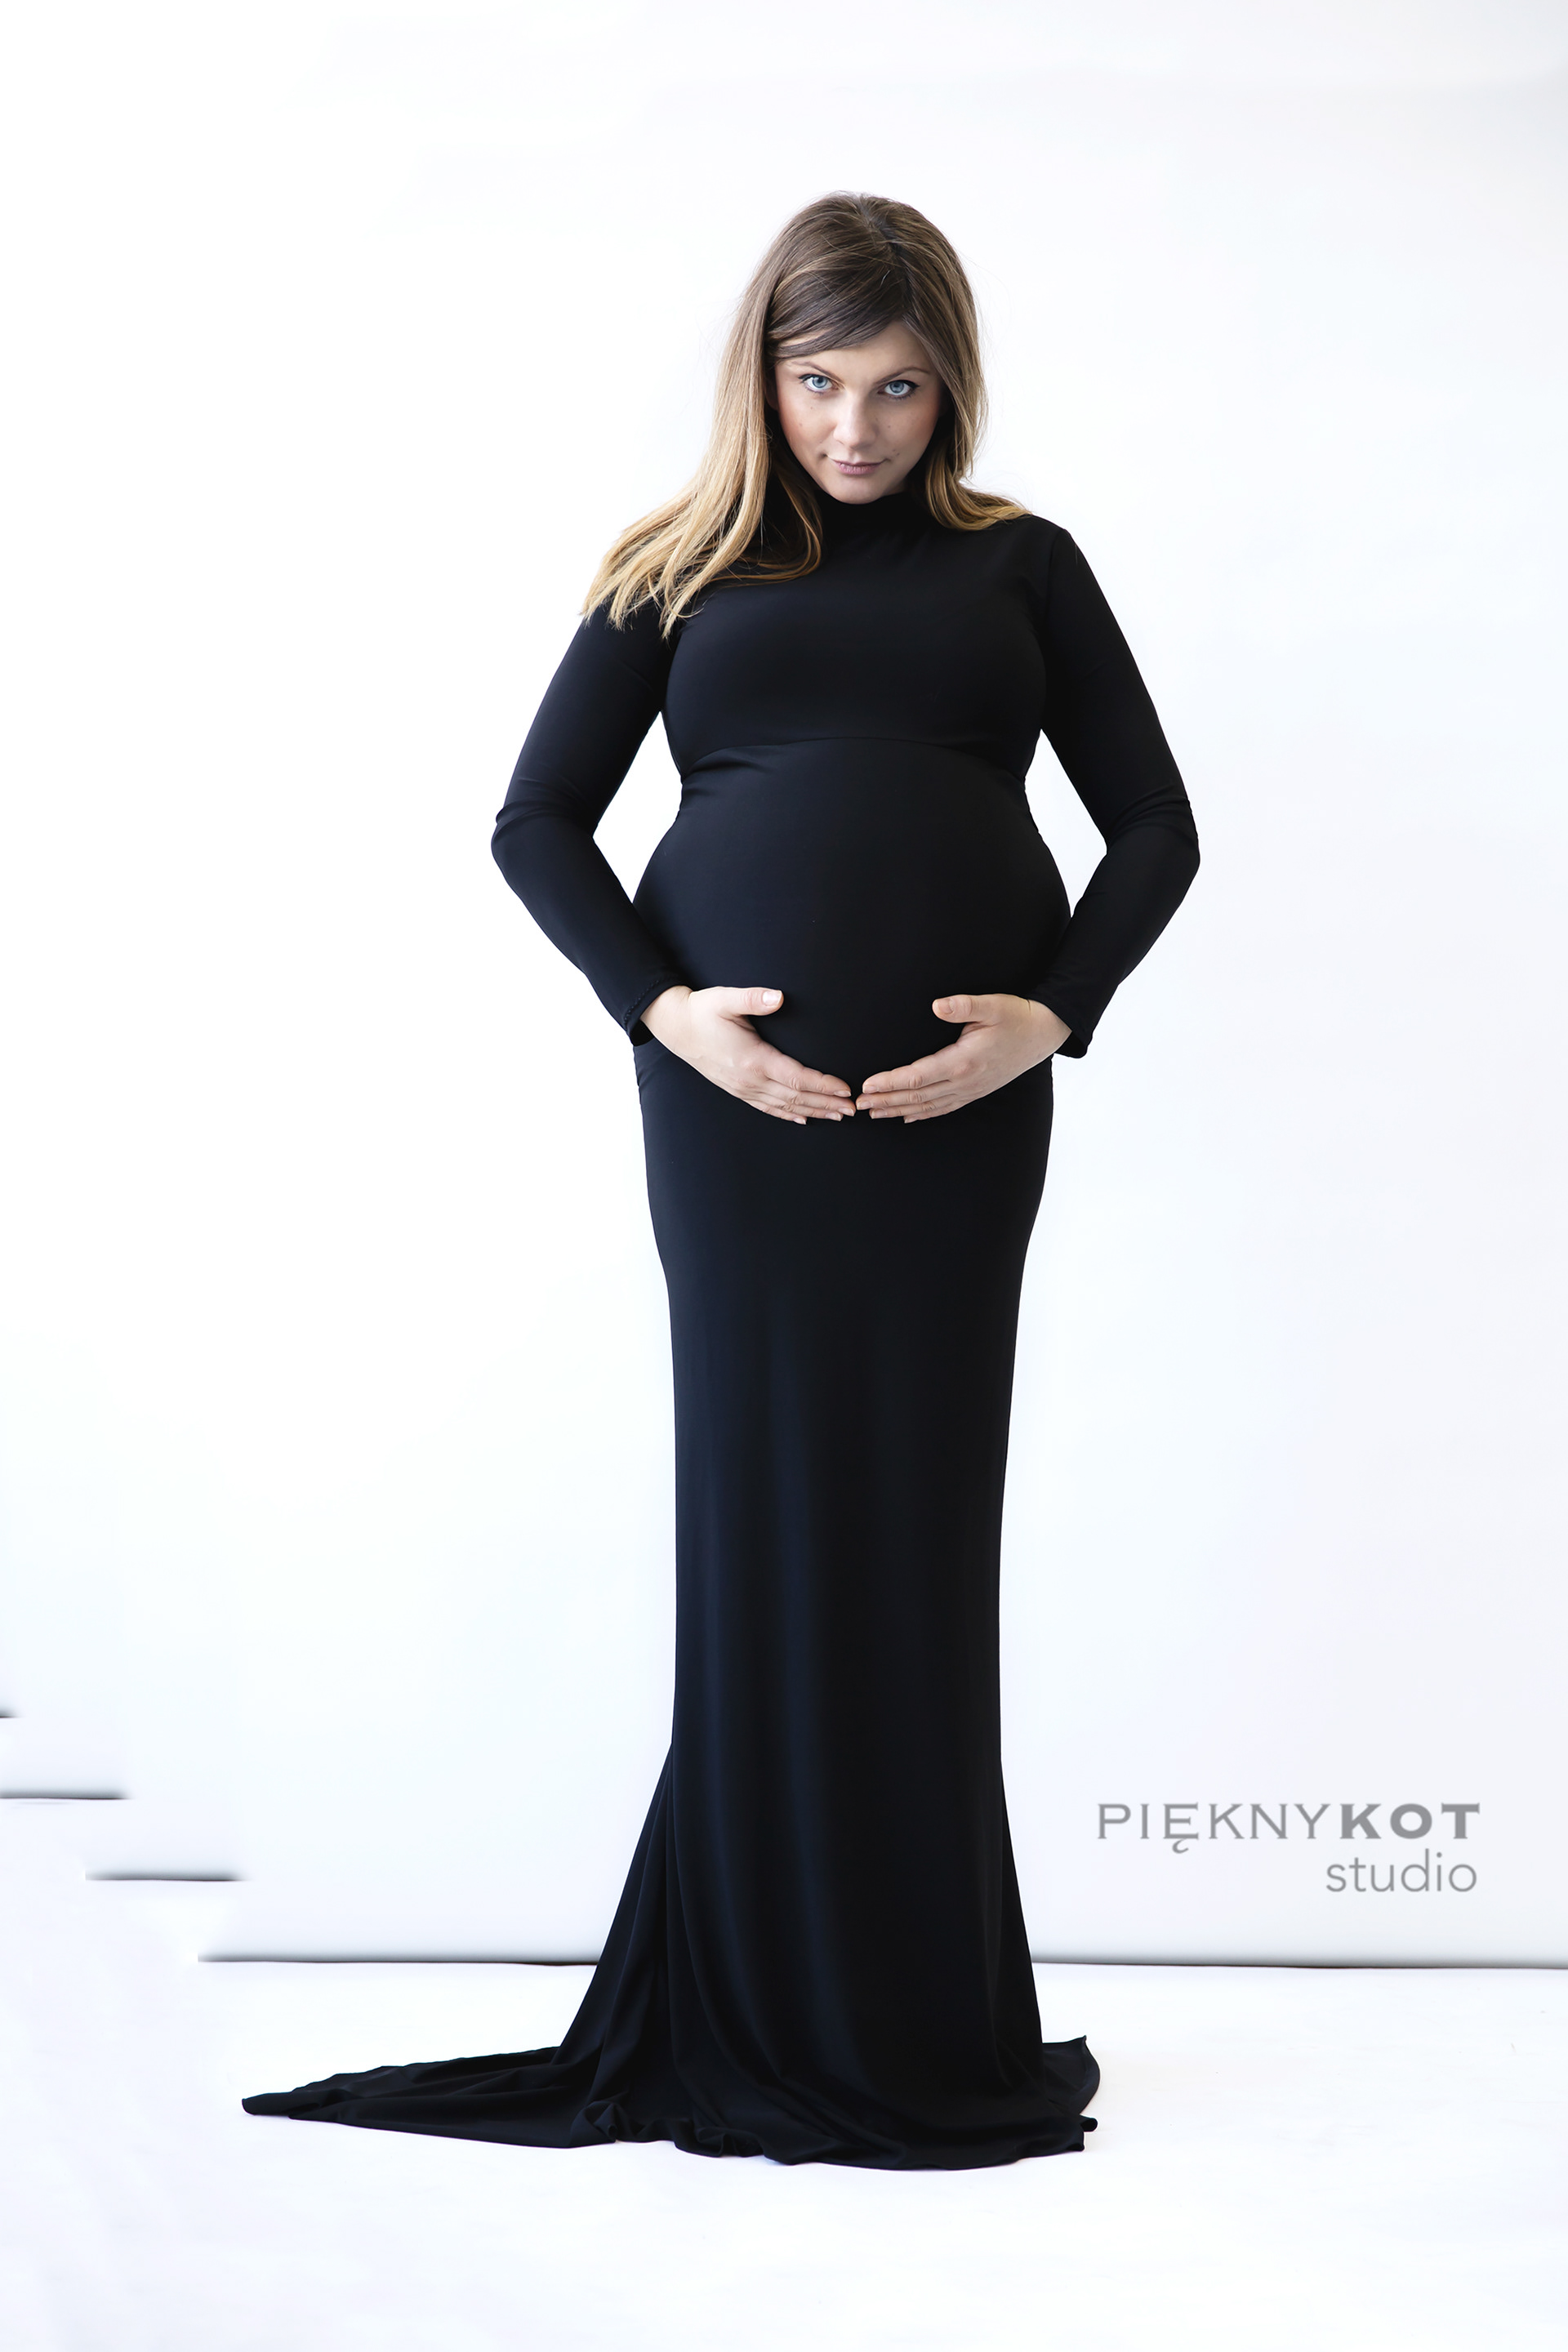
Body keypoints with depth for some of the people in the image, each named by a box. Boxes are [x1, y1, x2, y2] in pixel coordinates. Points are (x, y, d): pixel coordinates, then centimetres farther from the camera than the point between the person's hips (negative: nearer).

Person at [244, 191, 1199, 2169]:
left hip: (956, 1094, 0)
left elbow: (1153, 826, 10)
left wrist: (1056, 1013, -6)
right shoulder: (681, 571, 13)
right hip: (743, 1085, 0)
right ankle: (763, 2016, 8)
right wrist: (656, 1005, -8)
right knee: (765, 1504, 0)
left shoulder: (1020, 565, 14)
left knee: (920, 1518, 2)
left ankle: (923, 2018, 11)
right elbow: (536, 822, 8)